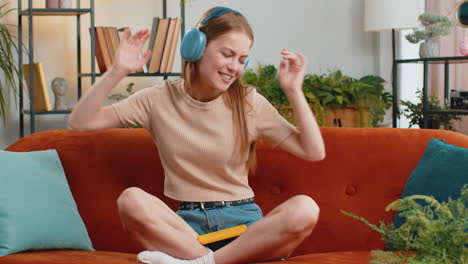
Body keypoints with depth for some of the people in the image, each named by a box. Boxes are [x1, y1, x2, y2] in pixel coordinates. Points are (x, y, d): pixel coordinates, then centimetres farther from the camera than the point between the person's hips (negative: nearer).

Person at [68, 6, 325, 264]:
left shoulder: (249, 102, 3)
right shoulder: (159, 100, 4)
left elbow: (314, 152, 0)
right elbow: (80, 121, 0)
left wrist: (294, 91, -6)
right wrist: (116, 71, -11)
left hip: (242, 222, 1)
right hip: (186, 225, 0)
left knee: (304, 208, -30)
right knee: (132, 200, -30)